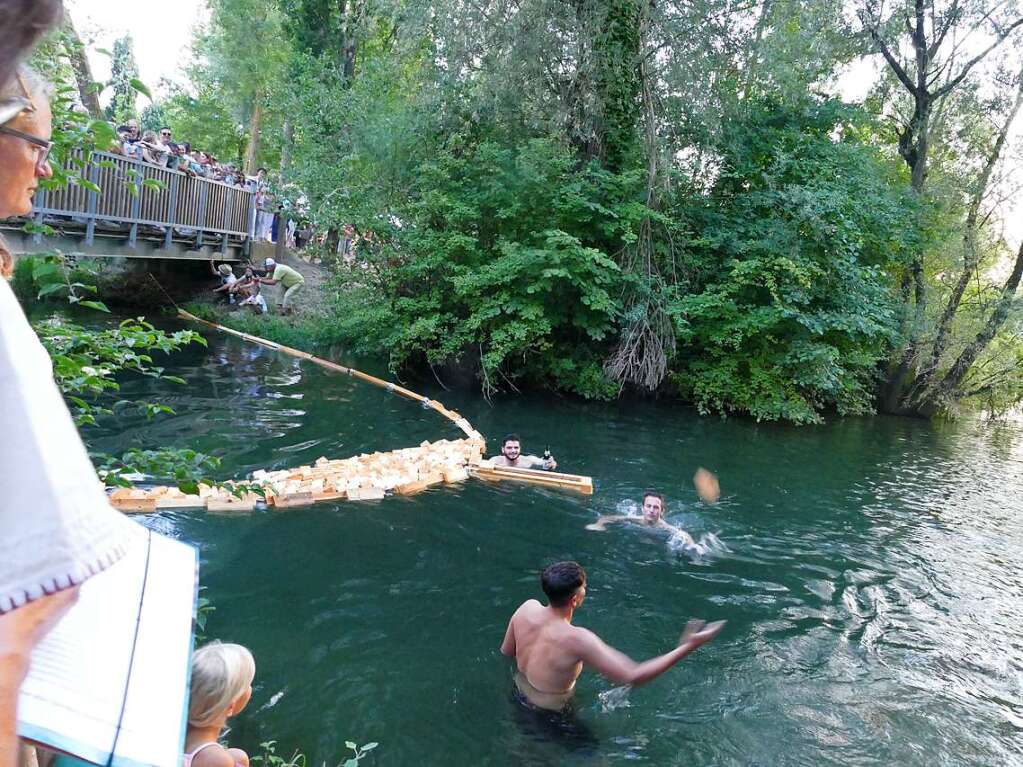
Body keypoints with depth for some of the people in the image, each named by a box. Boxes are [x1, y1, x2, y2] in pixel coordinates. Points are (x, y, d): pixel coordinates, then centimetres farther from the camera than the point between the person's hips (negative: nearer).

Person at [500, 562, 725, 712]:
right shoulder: (577, 639, -39)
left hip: (520, 691, 6)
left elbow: (505, 652, -2)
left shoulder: (527, 607, -19)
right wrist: (687, 647, -37)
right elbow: (634, 677, -38)